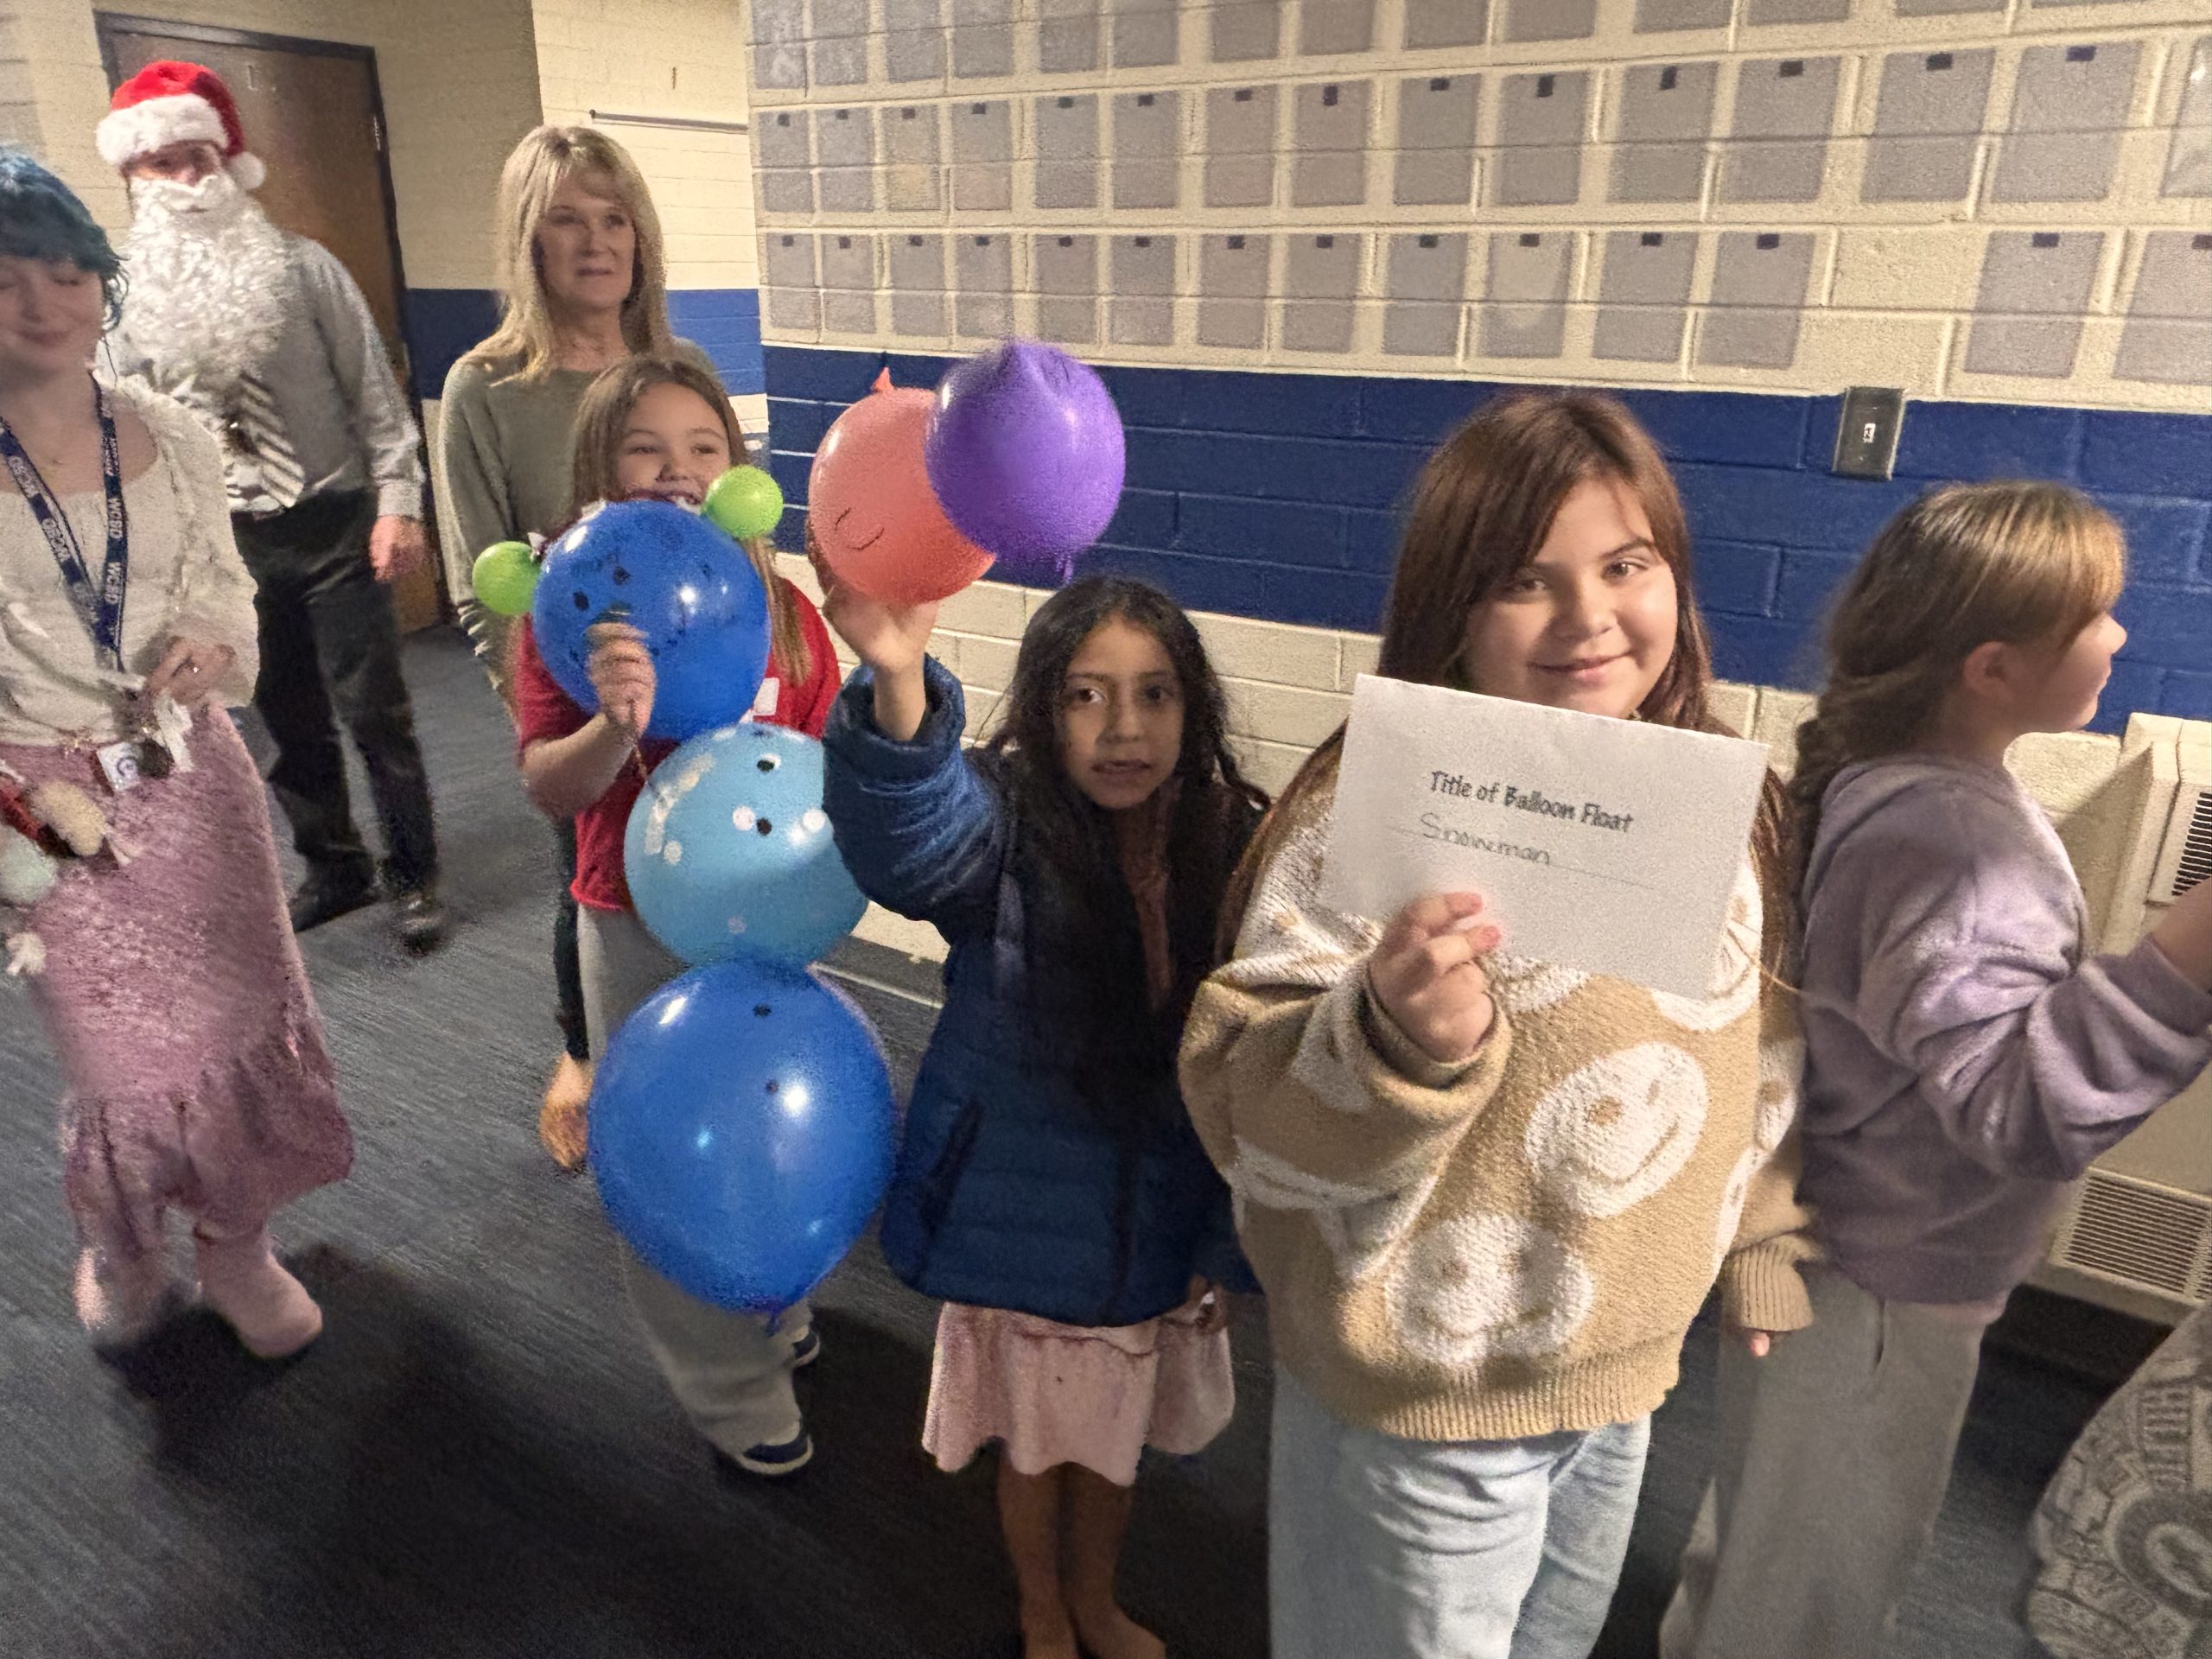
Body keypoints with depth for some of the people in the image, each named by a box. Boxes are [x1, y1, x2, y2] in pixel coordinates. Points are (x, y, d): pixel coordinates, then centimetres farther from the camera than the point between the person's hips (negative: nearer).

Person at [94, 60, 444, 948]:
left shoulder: (302, 267, -2)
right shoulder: (128, 298, 3)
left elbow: (374, 392, -2)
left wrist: (397, 502, -9)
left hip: (335, 524, -3)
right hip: (227, 541, 3)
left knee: (374, 712, 0)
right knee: (288, 722, 11)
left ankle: (412, 877, 14)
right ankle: (333, 869, 28)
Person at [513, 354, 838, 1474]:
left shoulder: (781, 608, -5)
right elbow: (548, 788, -16)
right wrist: (617, 725, -34)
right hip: (640, 930, -2)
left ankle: (771, 1307, 50)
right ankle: (731, 1393, 33)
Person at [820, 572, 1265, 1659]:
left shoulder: (1230, 848, -12)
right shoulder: (1004, 824, -21)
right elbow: (905, 843, -47)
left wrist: (1230, 1246, 2)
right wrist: (898, 681, -66)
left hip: (1157, 1228, 3)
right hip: (1026, 1224, -2)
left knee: (1117, 1436, 27)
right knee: (1036, 1444, 22)